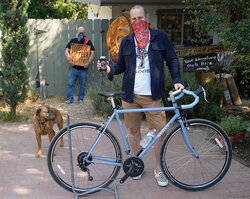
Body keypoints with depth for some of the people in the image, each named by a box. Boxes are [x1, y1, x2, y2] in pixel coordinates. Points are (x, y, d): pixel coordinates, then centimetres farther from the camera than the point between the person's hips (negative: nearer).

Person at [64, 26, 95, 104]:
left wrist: (88, 63, -15)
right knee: (70, 83, 0)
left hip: (83, 68, -1)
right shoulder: (72, 41, 8)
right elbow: (66, 51, 4)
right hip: (73, 67, 1)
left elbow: (92, 53, -2)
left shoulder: (88, 42, 4)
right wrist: (69, 61, -12)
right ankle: (69, 99, 6)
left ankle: (81, 99, 18)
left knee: (82, 85, 6)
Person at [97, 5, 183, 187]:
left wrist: (177, 80, -3)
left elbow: (172, 60, 8)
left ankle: (159, 169, 14)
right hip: (131, 95, 2)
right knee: (134, 130, 10)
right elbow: (121, 66, 13)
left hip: (153, 96, -2)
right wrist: (110, 69, -8)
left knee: (160, 130, -3)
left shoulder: (160, 37, 5)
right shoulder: (126, 42, 10)